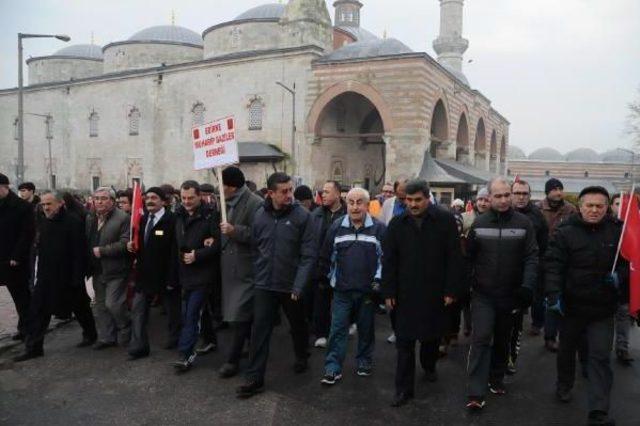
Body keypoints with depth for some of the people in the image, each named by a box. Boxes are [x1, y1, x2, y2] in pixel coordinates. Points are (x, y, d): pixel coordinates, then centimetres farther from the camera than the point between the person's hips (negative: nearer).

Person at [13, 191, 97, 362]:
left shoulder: (73, 222, -15)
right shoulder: (43, 223, 7)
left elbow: (79, 252, -17)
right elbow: (39, 250, 14)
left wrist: (77, 277, -19)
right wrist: (38, 273, 9)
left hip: (68, 276, -6)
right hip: (46, 277, 6)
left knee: (80, 308, 12)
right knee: (37, 311, 4)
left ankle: (90, 334, 33)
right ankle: (33, 347, 13)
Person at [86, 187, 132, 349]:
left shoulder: (123, 218, -13)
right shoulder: (90, 218, 10)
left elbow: (125, 243, -20)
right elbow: (85, 241, 16)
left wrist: (102, 251, -20)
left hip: (115, 270, -7)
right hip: (97, 270, 7)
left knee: (113, 304, -7)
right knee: (100, 305, 13)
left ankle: (125, 332, 17)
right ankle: (106, 337, 25)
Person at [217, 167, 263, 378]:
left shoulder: (254, 204, -16)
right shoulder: (227, 203, 12)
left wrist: (235, 231, -27)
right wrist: (217, 237, 12)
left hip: (245, 269, -9)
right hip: (231, 266, 9)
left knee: (239, 315, -5)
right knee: (245, 314, 20)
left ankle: (232, 359, 4)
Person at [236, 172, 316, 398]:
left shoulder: (302, 215, -12)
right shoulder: (260, 215, -3)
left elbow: (309, 254, -14)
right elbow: (253, 246, 7)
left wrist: (299, 285, -19)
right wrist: (257, 273, 2)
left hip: (291, 285, -1)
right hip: (264, 284, 2)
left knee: (298, 326, 19)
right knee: (259, 331, 0)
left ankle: (301, 358, 46)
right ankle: (254, 378, 11)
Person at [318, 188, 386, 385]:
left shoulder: (378, 228, -4)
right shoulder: (336, 227, 0)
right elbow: (326, 256, 8)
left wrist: (378, 280, -5)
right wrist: (328, 278, 10)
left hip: (368, 291, -1)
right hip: (341, 290, 1)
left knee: (366, 329, 13)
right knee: (338, 329, 2)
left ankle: (364, 362, 31)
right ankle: (333, 368, 10)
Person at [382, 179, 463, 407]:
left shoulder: (445, 220, -5)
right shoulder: (397, 223, 2)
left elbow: (454, 258, -5)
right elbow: (388, 260, 3)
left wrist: (451, 290, -7)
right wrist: (389, 292, -1)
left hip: (435, 292, 0)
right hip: (406, 293, 1)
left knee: (433, 334, 17)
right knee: (404, 341, 2)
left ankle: (429, 367, 45)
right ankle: (404, 388, 12)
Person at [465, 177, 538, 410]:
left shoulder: (524, 223, -4)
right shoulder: (479, 223, -1)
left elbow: (531, 257, -7)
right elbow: (468, 257, 5)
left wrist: (527, 286, -19)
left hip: (510, 294, 1)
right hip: (483, 294, -1)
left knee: (502, 339, 16)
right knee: (481, 338, -8)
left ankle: (496, 379, 36)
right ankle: (476, 393, -5)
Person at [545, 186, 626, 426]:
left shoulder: (618, 231, -2)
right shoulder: (566, 232, -10)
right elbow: (553, 264, -14)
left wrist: (621, 276, -14)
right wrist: (554, 294, -24)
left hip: (603, 309, 0)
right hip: (571, 304, 0)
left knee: (600, 357, -2)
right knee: (567, 350, 20)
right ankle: (564, 386, 44)